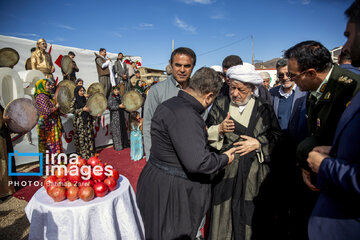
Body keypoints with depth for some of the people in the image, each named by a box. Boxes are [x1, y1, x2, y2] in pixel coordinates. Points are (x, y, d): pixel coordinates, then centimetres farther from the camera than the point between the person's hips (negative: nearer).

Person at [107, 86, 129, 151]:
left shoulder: (119, 96, 12)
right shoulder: (110, 97, -5)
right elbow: (110, 107, -14)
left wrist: (124, 106, 1)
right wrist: (119, 106, -20)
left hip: (121, 115, 6)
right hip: (115, 116, -6)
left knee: (123, 130, 9)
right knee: (116, 131, -3)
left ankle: (124, 144, 20)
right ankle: (117, 146, 4)